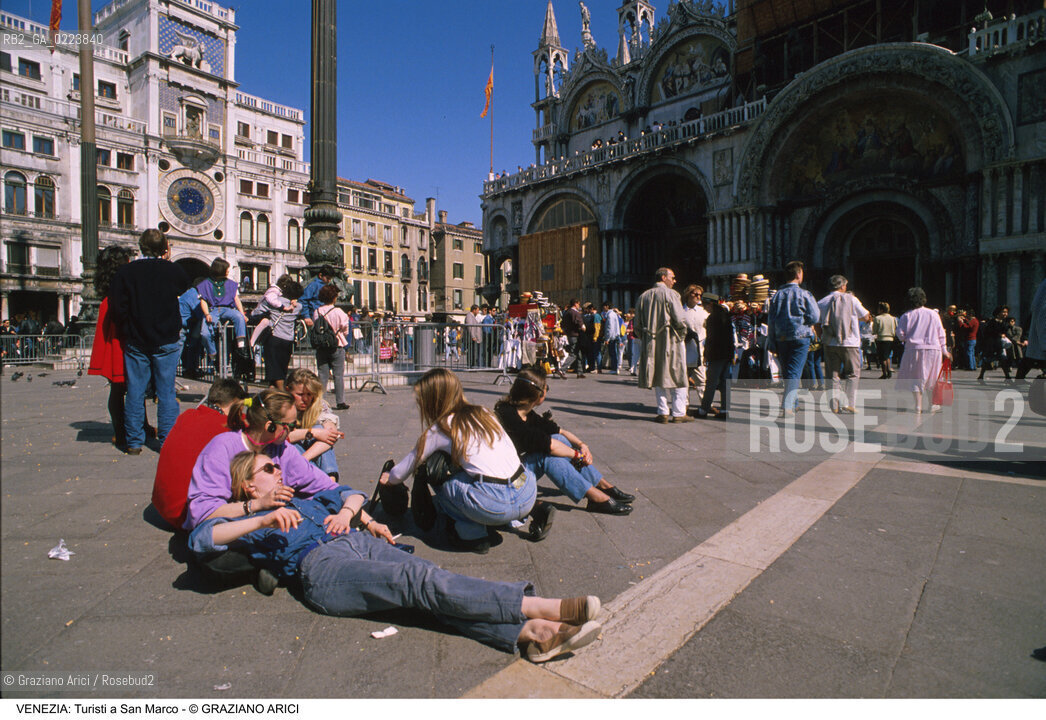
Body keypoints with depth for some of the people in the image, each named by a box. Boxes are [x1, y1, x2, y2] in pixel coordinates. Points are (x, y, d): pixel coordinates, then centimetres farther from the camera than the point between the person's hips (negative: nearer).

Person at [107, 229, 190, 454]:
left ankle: (134, 443, 12)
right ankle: (168, 441, 5)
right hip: (167, 342, -1)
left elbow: (117, 307, -5)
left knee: (135, 393, 8)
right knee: (166, 392, 4)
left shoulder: (125, 272, -1)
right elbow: (185, 288, 16)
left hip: (136, 342, 1)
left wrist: (128, 333, 7)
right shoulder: (173, 271, -3)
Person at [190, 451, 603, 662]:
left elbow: (348, 493, 36)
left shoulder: (299, 501, 36)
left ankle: (529, 634, -41)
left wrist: (348, 511, 12)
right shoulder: (247, 523, 18)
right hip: (322, 565, -6)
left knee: (432, 590, -22)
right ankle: (539, 607, -40)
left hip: (362, 542, 7)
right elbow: (199, 539, -1)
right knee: (419, 579, -29)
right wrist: (264, 520, -15)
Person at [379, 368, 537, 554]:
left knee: (441, 481, 14)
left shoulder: (440, 429, 4)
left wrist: (390, 478, 39)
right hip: (529, 495, 7)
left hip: (495, 505, -7)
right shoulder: (484, 413, 17)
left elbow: (410, 464, 17)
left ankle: (474, 535, 9)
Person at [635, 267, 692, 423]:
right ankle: (678, 413, 4)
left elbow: (638, 324, 11)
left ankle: (663, 412, 10)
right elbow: (679, 319, -14)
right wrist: (682, 334, 2)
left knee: (658, 378, 10)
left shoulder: (643, 297, 10)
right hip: (671, 341, -5)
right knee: (677, 377, 3)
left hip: (651, 344, 5)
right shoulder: (670, 294, -7)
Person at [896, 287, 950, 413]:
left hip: (914, 349, -2)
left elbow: (900, 333, -5)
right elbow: (941, 334, 7)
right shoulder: (933, 314, 4)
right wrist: (944, 350, 13)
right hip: (933, 349, 2)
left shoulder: (906, 316, -1)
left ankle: (918, 405, -2)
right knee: (932, 378, 14)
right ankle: (933, 404, 21)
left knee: (915, 378, 4)